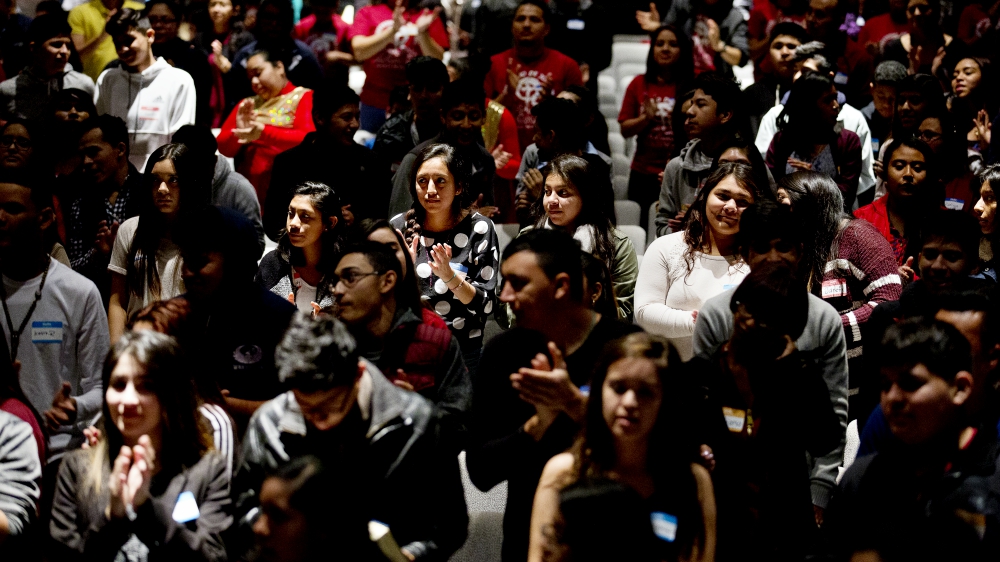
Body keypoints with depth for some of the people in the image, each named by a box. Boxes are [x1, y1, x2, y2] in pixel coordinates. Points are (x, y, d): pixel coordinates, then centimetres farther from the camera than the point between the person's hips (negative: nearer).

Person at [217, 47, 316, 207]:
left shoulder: (304, 98, 1)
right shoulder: (248, 104, 18)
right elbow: (224, 148, 14)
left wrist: (264, 133, -21)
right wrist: (238, 132, -7)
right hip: (250, 189, 5)